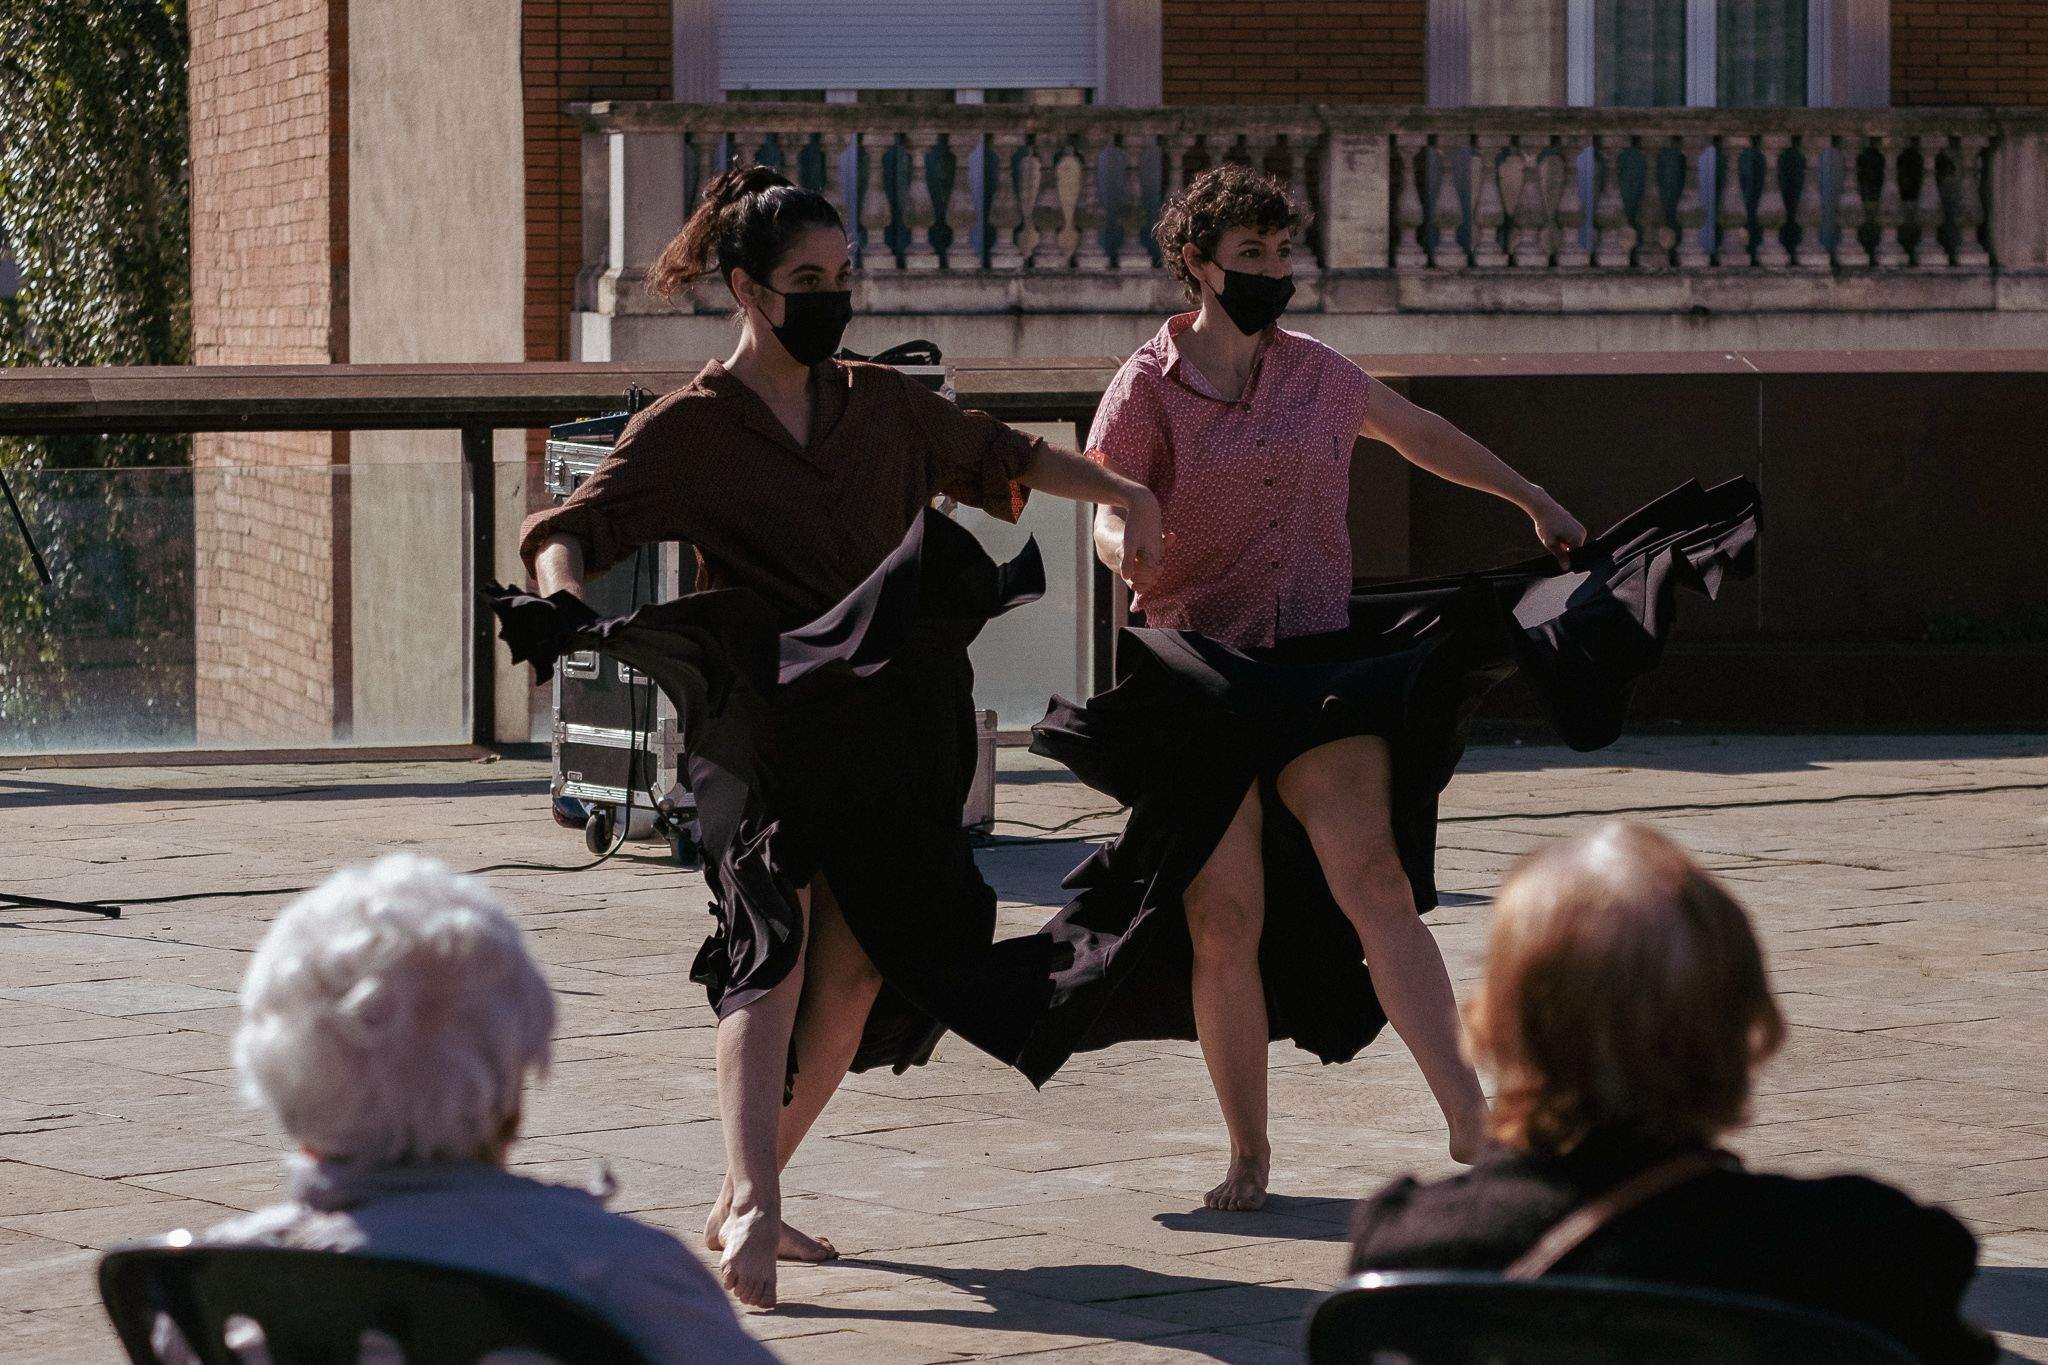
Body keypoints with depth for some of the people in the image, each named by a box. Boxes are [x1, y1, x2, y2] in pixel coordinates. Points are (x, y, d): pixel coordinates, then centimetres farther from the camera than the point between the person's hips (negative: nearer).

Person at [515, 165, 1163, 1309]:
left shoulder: (882, 407, 14)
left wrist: (1116, 490, 13)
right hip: (765, 730, -5)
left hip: (891, 734, 5)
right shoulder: (687, 432, -1)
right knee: (773, 949, -21)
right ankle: (753, 1207, -35)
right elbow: (567, 530, -8)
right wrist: (565, 599, -30)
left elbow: (996, 457, 26)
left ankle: (746, 1199, 15)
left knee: (855, 971, 2)